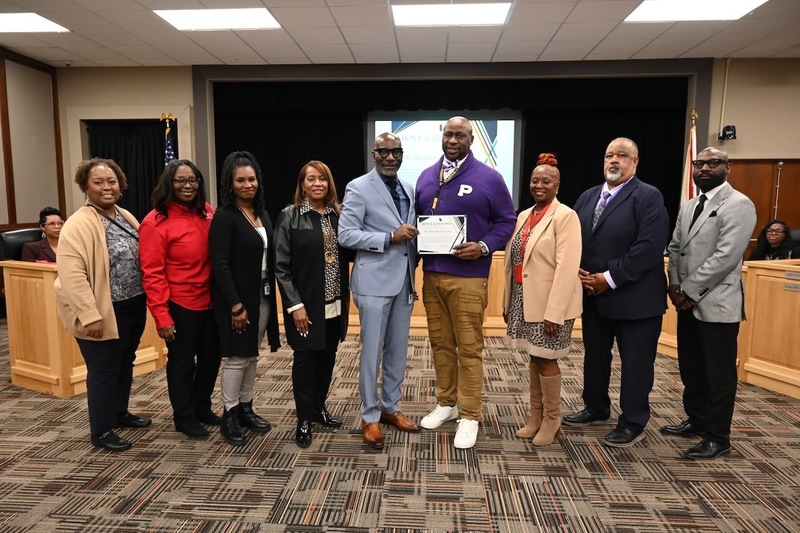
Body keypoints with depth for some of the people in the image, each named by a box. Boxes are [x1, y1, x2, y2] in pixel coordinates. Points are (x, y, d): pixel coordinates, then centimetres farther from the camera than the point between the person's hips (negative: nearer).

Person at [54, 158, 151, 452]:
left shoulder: (126, 217, 9)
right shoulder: (78, 225, -17)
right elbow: (72, 275, -23)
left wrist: (145, 298, 13)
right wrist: (90, 316, -26)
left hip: (134, 307, 8)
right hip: (106, 312, -8)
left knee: (126, 363, 21)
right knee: (104, 369, 5)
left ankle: (120, 412, 40)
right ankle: (101, 431, 20)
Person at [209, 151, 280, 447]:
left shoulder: (262, 214, 10)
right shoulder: (225, 217, -12)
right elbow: (220, 264, -17)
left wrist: (271, 296, 6)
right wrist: (236, 305, -20)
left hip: (263, 296, 7)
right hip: (237, 299, -7)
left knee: (252, 356, 15)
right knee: (236, 358, 2)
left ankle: (246, 408, 28)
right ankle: (229, 416, 17)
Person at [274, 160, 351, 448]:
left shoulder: (338, 214, 4)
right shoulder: (290, 216, -6)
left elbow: (345, 257, 9)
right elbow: (281, 266, -9)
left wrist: (346, 296, 2)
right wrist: (295, 304, -14)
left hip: (334, 303, 4)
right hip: (306, 305, -4)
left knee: (328, 357, 13)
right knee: (305, 359, 7)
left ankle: (320, 408, 33)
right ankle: (304, 420, 22)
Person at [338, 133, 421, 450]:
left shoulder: (408, 190, 13)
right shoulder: (358, 188, -6)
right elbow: (346, 235, -14)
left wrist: (414, 266, 5)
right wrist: (389, 238, -20)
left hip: (404, 281, 6)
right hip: (374, 281, -6)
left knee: (398, 351, 14)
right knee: (372, 352, 3)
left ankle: (390, 408, 31)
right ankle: (370, 417, 19)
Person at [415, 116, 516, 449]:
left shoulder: (489, 178, -1)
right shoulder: (426, 177, 12)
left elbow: (506, 220, 0)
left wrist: (483, 247, -15)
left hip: (468, 277, -4)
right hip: (431, 274, 5)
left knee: (469, 348, 1)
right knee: (440, 344, 13)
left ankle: (470, 416, 14)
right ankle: (446, 403, 29)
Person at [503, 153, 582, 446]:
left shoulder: (565, 216, -11)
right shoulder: (524, 216, 11)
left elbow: (567, 268, -18)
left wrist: (554, 312, -22)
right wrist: (507, 301, 11)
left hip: (549, 304, -6)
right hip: (524, 301, 7)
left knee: (546, 360, 3)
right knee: (534, 358, 14)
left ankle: (551, 420, 22)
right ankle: (535, 418, 27)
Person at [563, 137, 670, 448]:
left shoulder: (648, 197, -8)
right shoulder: (587, 197, 13)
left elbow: (650, 246, -19)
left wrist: (610, 278, -20)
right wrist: (577, 270, -7)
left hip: (634, 297, -6)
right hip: (593, 294, 6)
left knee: (635, 362, 5)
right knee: (594, 356, 16)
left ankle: (633, 423, 20)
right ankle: (596, 409, 33)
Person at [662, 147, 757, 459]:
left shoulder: (738, 205, -11)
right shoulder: (688, 207, 15)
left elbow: (726, 256, -19)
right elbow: (675, 248, 14)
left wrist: (690, 291, -16)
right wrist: (675, 286, -1)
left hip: (717, 304, -8)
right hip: (688, 302, 8)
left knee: (718, 373, 3)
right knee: (690, 368, 17)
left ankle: (718, 437, 16)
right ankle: (696, 420, 33)